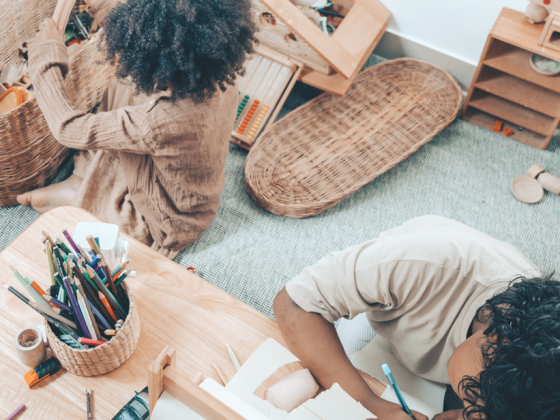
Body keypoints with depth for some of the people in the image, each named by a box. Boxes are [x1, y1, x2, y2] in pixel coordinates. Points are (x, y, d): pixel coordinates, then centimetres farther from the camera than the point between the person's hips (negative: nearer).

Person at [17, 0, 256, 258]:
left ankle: (77, 195, 24)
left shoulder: (158, 123, -42)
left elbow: (67, 127, -27)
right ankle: (79, 184, 11)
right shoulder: (220, 77, -23)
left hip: (167, 225, -6)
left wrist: (47, 53, -16)